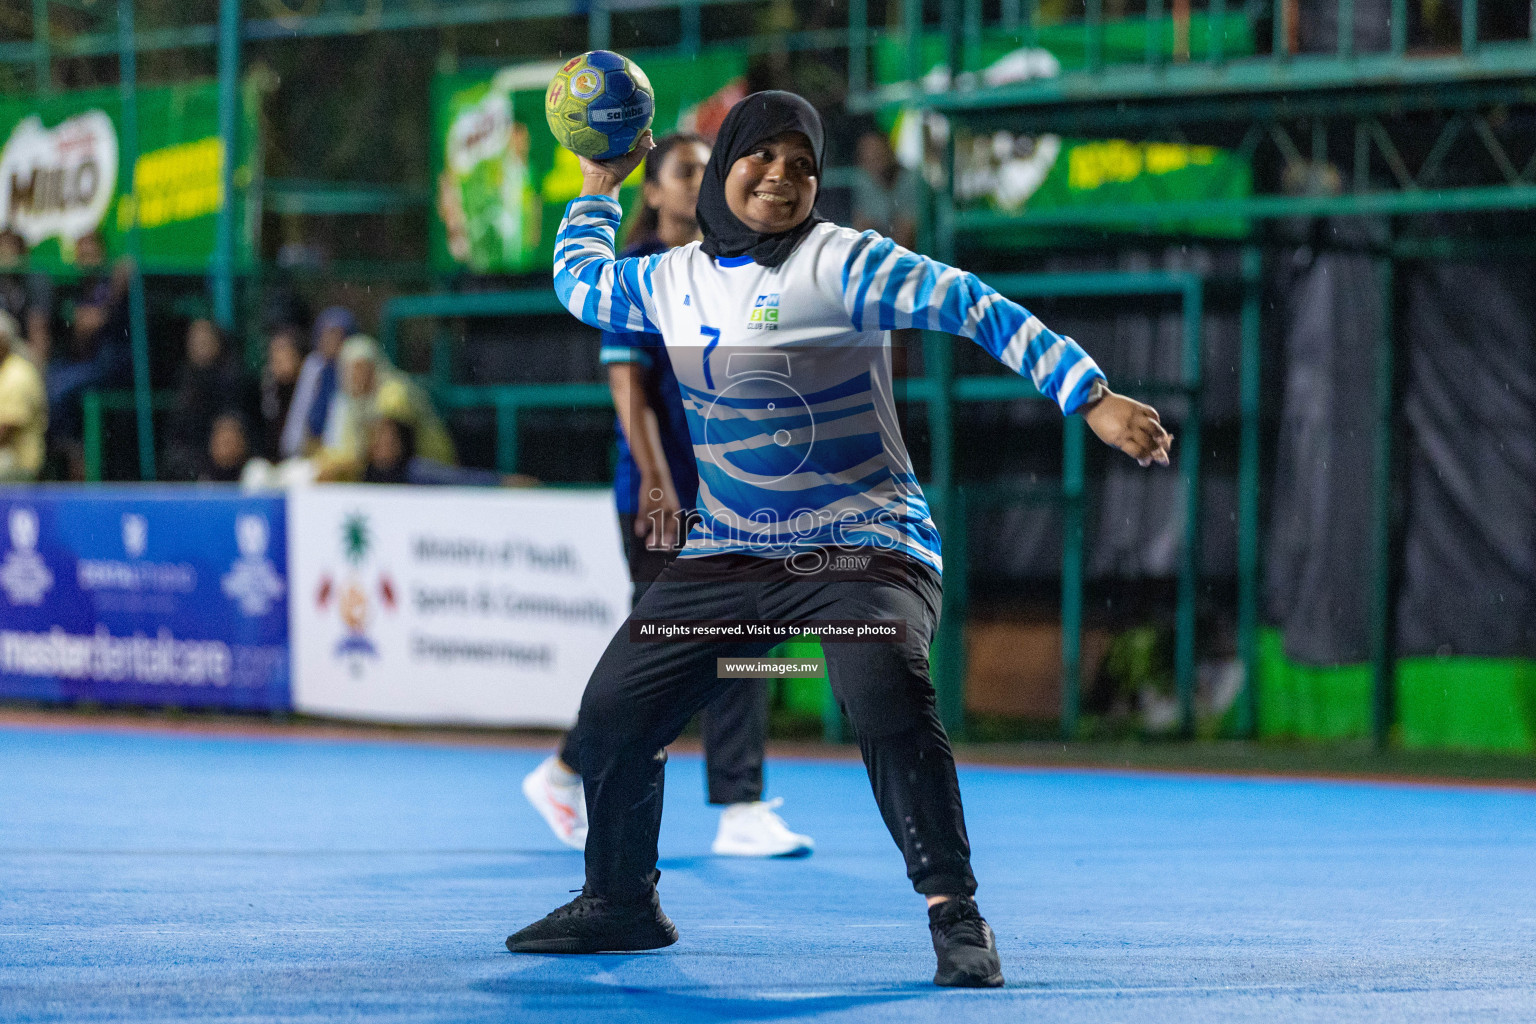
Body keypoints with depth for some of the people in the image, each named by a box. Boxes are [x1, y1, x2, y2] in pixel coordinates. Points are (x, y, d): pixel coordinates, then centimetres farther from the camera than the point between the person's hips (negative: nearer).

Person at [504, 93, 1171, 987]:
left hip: (863, 544, -6)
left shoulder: (844, 264, -11)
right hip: (727, 555, 6)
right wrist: (600, 185, 29)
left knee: (886, 693, -33)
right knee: (613, 708, 4)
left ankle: (956, 914, -25)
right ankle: (621, 902, 27)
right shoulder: (676, 281, 9)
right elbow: (578, 281, 30)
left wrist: (1093, 399, -26)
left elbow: (977, 310, -19)